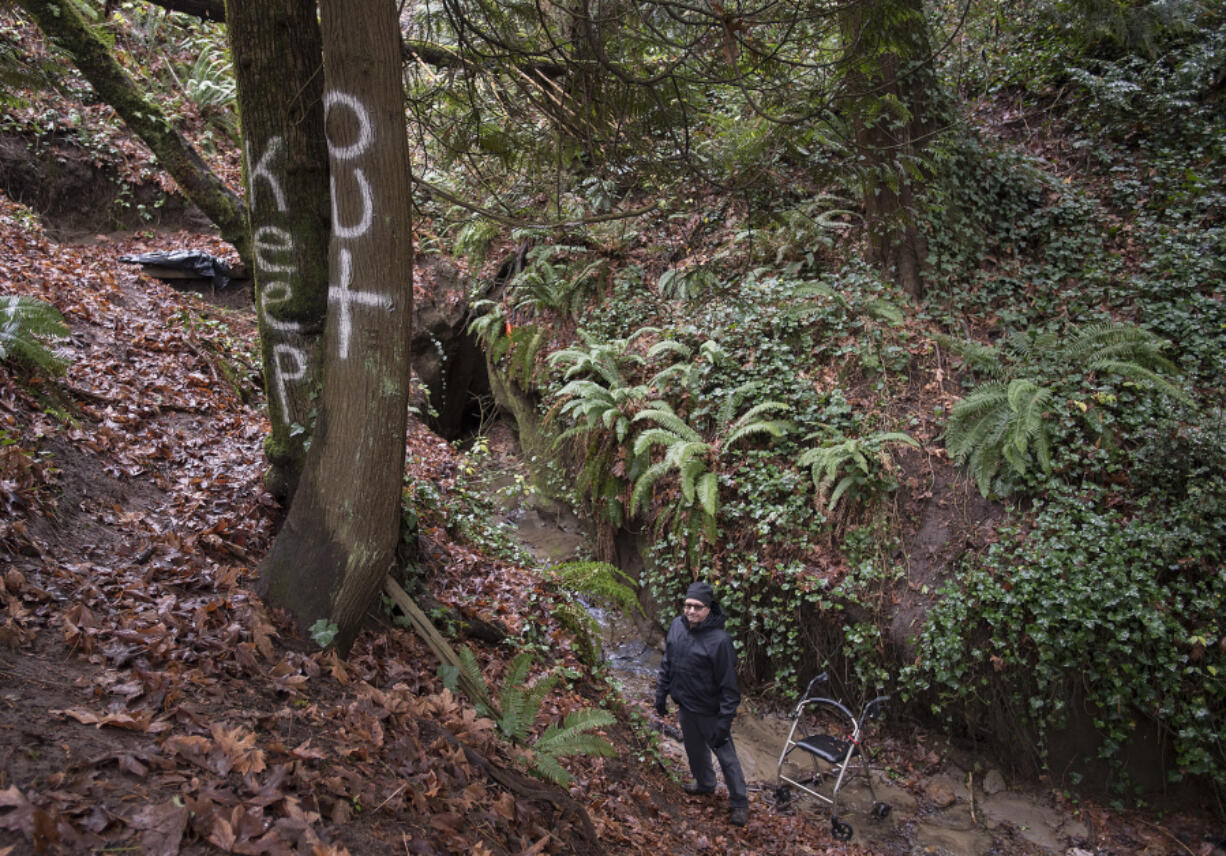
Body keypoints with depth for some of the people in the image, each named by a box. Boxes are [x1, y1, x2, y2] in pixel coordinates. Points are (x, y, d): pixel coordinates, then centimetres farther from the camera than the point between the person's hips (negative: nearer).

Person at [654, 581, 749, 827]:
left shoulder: (719, 639, -27)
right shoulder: (677, 625, -8)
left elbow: (729, 684, -22)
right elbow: (667, 663, 6)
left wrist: (725, 720, -22)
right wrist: (661, 694, 10)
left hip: (710, 711, -6)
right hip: (685, 705, 6)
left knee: (726, 756, 8)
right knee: (695, 749, 26)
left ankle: (739, 803, 26)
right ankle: (704, 783, 50)